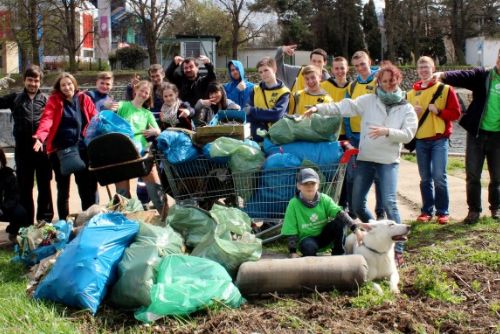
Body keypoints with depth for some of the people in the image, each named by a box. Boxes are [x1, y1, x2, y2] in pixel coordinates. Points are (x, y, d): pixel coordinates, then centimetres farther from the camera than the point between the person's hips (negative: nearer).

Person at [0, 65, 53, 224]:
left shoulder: (46, 99, 2)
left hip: (43, 149, -1)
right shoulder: (15, 98, 7)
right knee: (24, 188, 9)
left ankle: (45, 221, 21)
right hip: (23, 150, 1)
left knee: (44, 187, 9)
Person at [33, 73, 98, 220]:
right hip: (60, 150, -1)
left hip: (82, 149, 1)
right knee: (63, 189, 9)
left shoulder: (84, 99, 6)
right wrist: (40, 137, -32)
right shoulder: (54, 100, 0)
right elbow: (47, 119, -15)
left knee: (87, 186, 6)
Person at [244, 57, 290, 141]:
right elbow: (249, 116, 1)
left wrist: (252, 111, -11)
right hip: (258, 137, 3)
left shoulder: (284, 92, -2)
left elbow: (277, 114, -16)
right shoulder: (255, 90, 8)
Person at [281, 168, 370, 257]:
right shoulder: (294, 204, -16)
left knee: (340, 221, -23)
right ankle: (310, 257, -3)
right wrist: (293, 252, -19)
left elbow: (340, 213, -24)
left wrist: (355, 228, -38)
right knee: (309, 246, -38)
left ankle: (338, 254, -7)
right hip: (307, 239, -3)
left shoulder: (324, 199, -10)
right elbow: (291, 230, -13)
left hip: (324, 236, 3)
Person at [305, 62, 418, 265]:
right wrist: (319, 108, -15)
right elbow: (343, 107, -4)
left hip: (389, 161, -2)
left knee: (389, 203, -17)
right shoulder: (368, 101, 4)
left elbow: (408, 134, -6)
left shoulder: (406, 109, 4)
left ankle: (397, 248, -7)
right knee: (357, 204, 6)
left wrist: (387, 131, -22)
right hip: (365, 159, 3)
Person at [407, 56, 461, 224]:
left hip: (439, 139, -4)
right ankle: (427, 210, 17)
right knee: (425, 179, 8)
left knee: (439, 177, -8)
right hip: (420, 140, 4)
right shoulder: (411, 93, 11)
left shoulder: (444, 88, 0)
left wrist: (438, 111, -17)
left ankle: (443, 212, 4)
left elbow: (455, 113, -4)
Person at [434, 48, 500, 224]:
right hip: (477, 133, -1)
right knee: (472, 175, 3)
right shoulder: (482, 75, 0)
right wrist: (443, 75, -36)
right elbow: (463, 76, -18)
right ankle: (474, 210, 16)